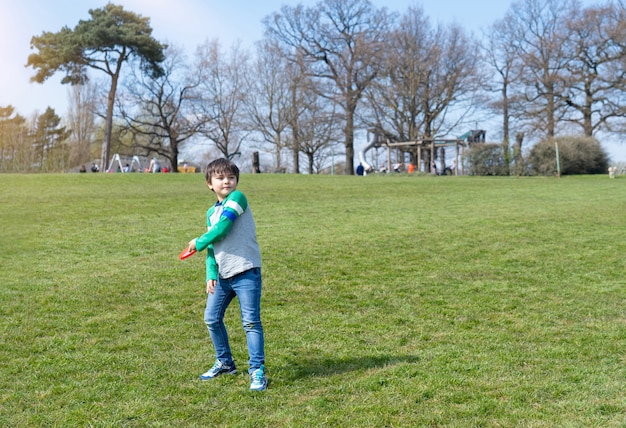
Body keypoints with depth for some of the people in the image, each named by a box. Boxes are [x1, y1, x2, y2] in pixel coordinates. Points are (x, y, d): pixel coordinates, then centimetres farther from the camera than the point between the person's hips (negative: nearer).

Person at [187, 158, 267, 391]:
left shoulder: (237, 198, -8)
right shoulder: (211, 212, 15)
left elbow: (222, 228, -17)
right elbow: (212, 247, 13)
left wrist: (199, 243, -1)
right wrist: (211, 275, -1)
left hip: (246, 272, -8)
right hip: (223, 275, 8)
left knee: (251, 321, -6)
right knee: (212, 318, 13)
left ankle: (257, 370, 3)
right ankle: (224, 362, 30)